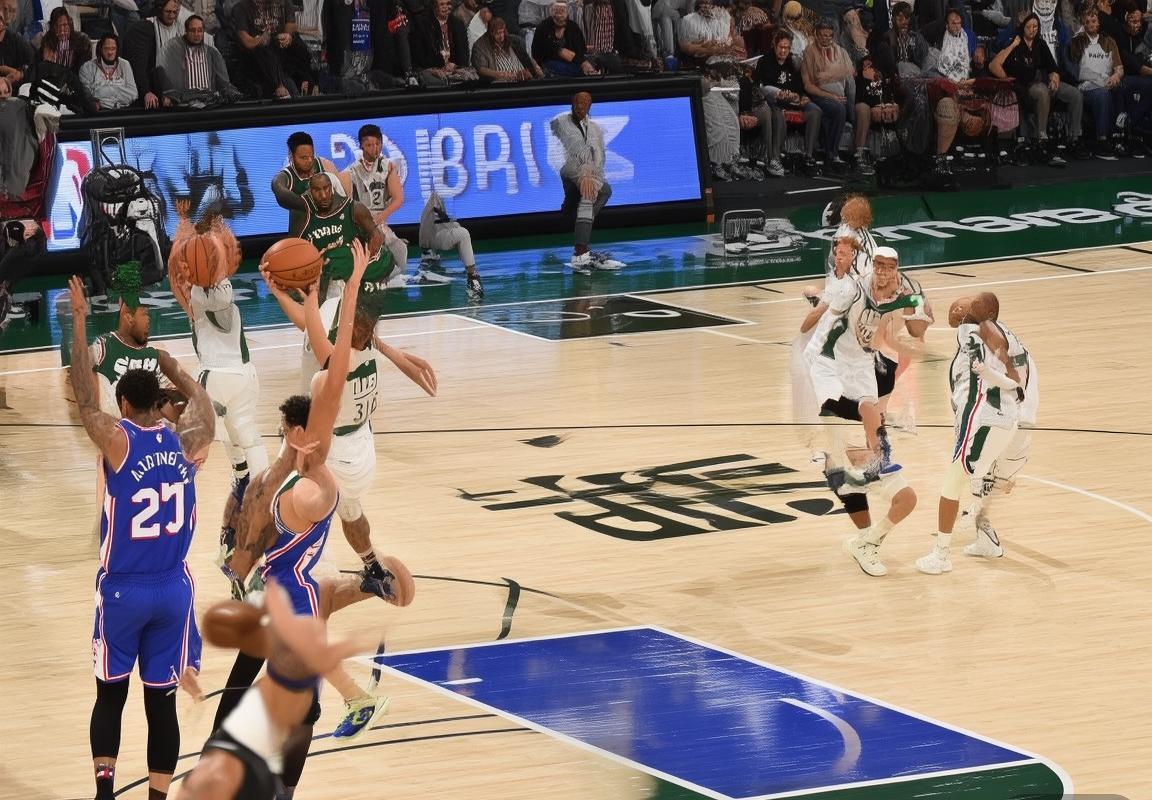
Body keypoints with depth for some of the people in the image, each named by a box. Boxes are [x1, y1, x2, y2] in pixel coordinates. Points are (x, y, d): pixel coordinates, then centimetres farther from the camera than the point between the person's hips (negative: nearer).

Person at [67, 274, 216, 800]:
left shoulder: (118, 441, -13)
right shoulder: (188, 442, -3)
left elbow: (84, 396, -9)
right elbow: (200, 398, 18)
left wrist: (79, 321, -7)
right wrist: (167, 364, 27)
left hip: (122, 590, -3)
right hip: (173, 590, 3)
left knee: (110, 695, 12)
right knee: (162, 702, 6)